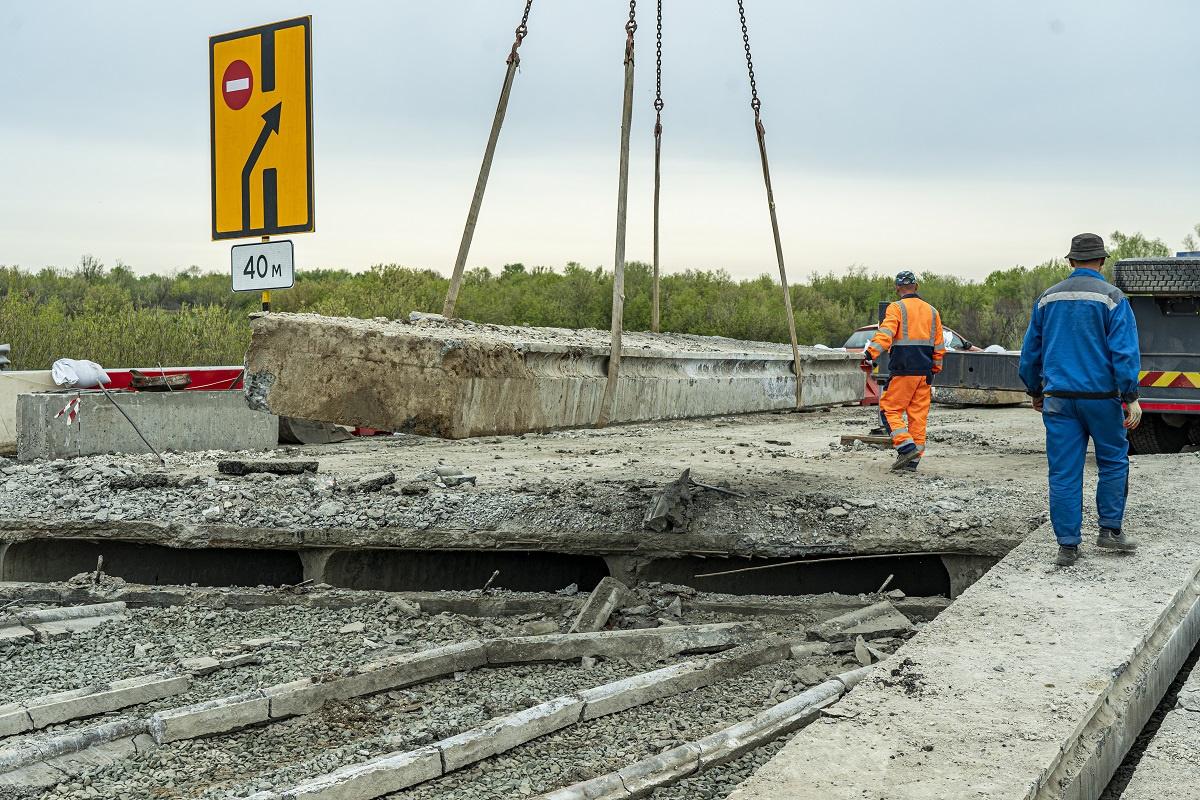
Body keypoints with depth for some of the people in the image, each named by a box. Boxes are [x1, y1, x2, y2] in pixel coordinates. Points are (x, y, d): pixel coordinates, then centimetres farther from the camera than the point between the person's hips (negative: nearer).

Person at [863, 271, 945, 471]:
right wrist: (935, 370, 26)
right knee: (918, 414, 8)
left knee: (889, 409, 2)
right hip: (925, 372, 6)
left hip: (903, 370, -6)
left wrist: (870, 354, -27)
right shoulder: (932, 311, 16)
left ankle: (907, 447, -14)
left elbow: (885, 334, -19)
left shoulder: (897, 308, -3)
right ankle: (913, 459, 9)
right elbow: (939, 346, 19)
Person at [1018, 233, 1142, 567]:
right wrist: (1131, 398, -11)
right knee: (1113, 461, 15)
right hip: (1101, 397, -3)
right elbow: (1125, 351, -11)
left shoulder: (1047, 298, 9)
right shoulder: (1111, 298, -4)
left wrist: (1035, 391, 26)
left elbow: (1030, 352, 14)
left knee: (1063, 472, 3)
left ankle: (1067, 545, 4)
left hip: (1058, 399, 3)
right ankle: (1110, 530, 15)